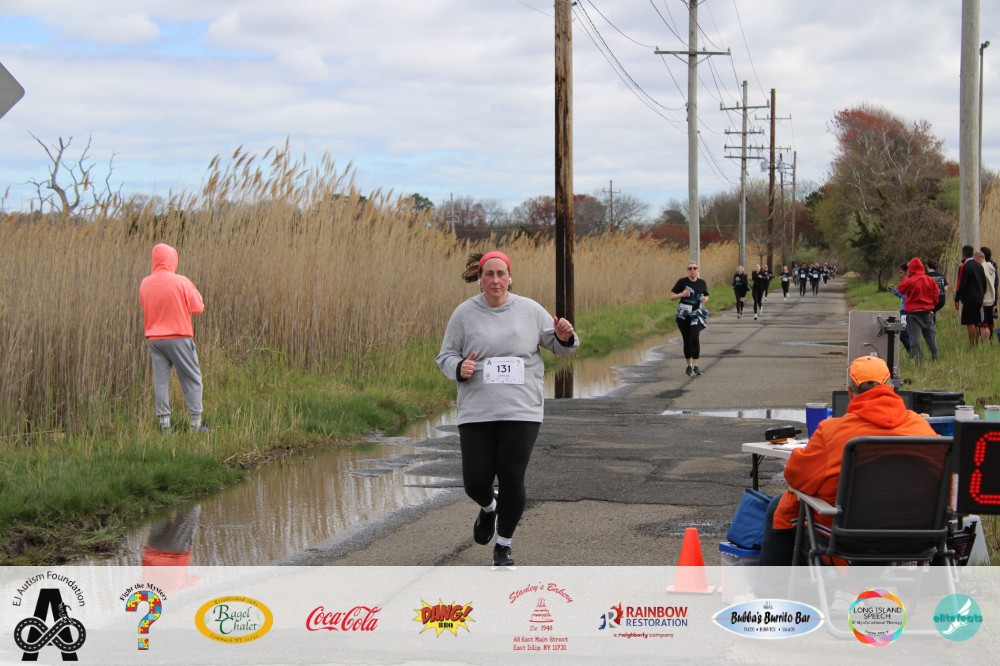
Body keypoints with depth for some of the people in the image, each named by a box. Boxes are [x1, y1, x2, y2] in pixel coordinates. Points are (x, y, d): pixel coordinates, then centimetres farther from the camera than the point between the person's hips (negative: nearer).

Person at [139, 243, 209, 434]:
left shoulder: (145, 284, 2)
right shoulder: (181, 282, -11)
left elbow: (144, 306, 12)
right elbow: (198, 308, -6)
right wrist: (194, 291, 10)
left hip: (154, 338, 4)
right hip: (179, 337, -4)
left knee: (160, 381, 6)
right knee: (192, 379, 6)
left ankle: (164, 425, 3)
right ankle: (196, 424, 3)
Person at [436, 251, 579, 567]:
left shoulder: (530, 310, 4)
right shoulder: (465, 313, 2)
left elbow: (557, 346, 12)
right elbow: (445, 356, 7)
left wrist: (565, 337, -11)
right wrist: (459, 369, -15)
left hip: (521, 410, 0)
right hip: (476, 411, 0)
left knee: (512, 480, -2)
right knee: (476, 482, 0)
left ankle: (504, 545, 18)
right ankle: (489, 507, 38)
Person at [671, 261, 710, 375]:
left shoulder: (702, 283, 5)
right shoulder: (682, 282, -2)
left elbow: (706, 296, 19)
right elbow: (672, 296, 0)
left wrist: (705, 299, -6)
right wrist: (682, 294, -19)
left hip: (697, 314, 0)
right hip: (683, 314, 0)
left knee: (695, 337, -16)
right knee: (686, 340, 4)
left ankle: (695, 366, -13)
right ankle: (689, 366, 18)